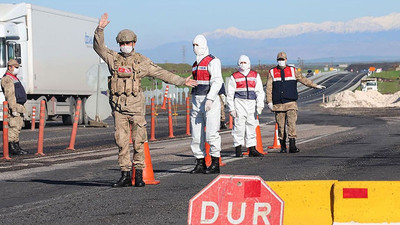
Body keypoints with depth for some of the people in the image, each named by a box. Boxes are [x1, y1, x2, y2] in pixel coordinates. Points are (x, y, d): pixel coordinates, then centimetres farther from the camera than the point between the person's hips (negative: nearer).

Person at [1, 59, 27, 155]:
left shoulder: (15, 79, 23)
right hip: (14, 107, -10)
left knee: (18, 128, 11)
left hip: (20, 107, 10)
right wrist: (13, 109, -24)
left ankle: (16, 147, 15)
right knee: (13, 127, -11)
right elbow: (9, 95, -18)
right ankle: (12, 147, -12)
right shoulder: (7, 79, -10)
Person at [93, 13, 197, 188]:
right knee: (121, 142, 1)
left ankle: (139, 174, 5)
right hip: (118, 106, 1)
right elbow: (99, 47, 0)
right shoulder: (113, 58, 10)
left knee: (139, 142, -3)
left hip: (136, 106, -1)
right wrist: (100, 29, -14)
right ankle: (125, 175, 6)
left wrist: (182, 81, 12)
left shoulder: (142, 61, 8)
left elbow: (162, 73, 12)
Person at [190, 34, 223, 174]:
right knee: (196, 135, 5)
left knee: (211, 133, -8)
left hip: (210, 100, -8)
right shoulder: (195, 64, 19)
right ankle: (200, 164, 9)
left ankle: (215, 164, -1)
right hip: (196, 100, 8)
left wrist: (210, 99, -25)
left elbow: (217, 81, -16)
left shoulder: (212, 61, -7)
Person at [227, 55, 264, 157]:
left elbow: (260, 91, 9)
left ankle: (252, 150, 10)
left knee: (252, 125, 5)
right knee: (239, 125, -8)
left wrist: (260, 105, -2)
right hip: (239, 102, -3)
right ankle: (238, 149, -3)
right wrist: (231, 108, -1)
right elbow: (230, 94, 5)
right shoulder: (234, 77, 5)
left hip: (251, 103, 3)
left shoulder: (255, 75, 12)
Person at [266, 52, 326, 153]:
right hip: (278, 104, 0)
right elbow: (269, 88, 5)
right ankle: (283, 146, 12)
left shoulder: (293, 70, 11)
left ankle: (292, 145, -15)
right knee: (280, 126, 2)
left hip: (291, 103, 0)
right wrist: (269, 102, -2)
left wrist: (316, 86, 16)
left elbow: (303, 79, 18)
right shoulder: (272, 72, 8)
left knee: (292, 124, -13)